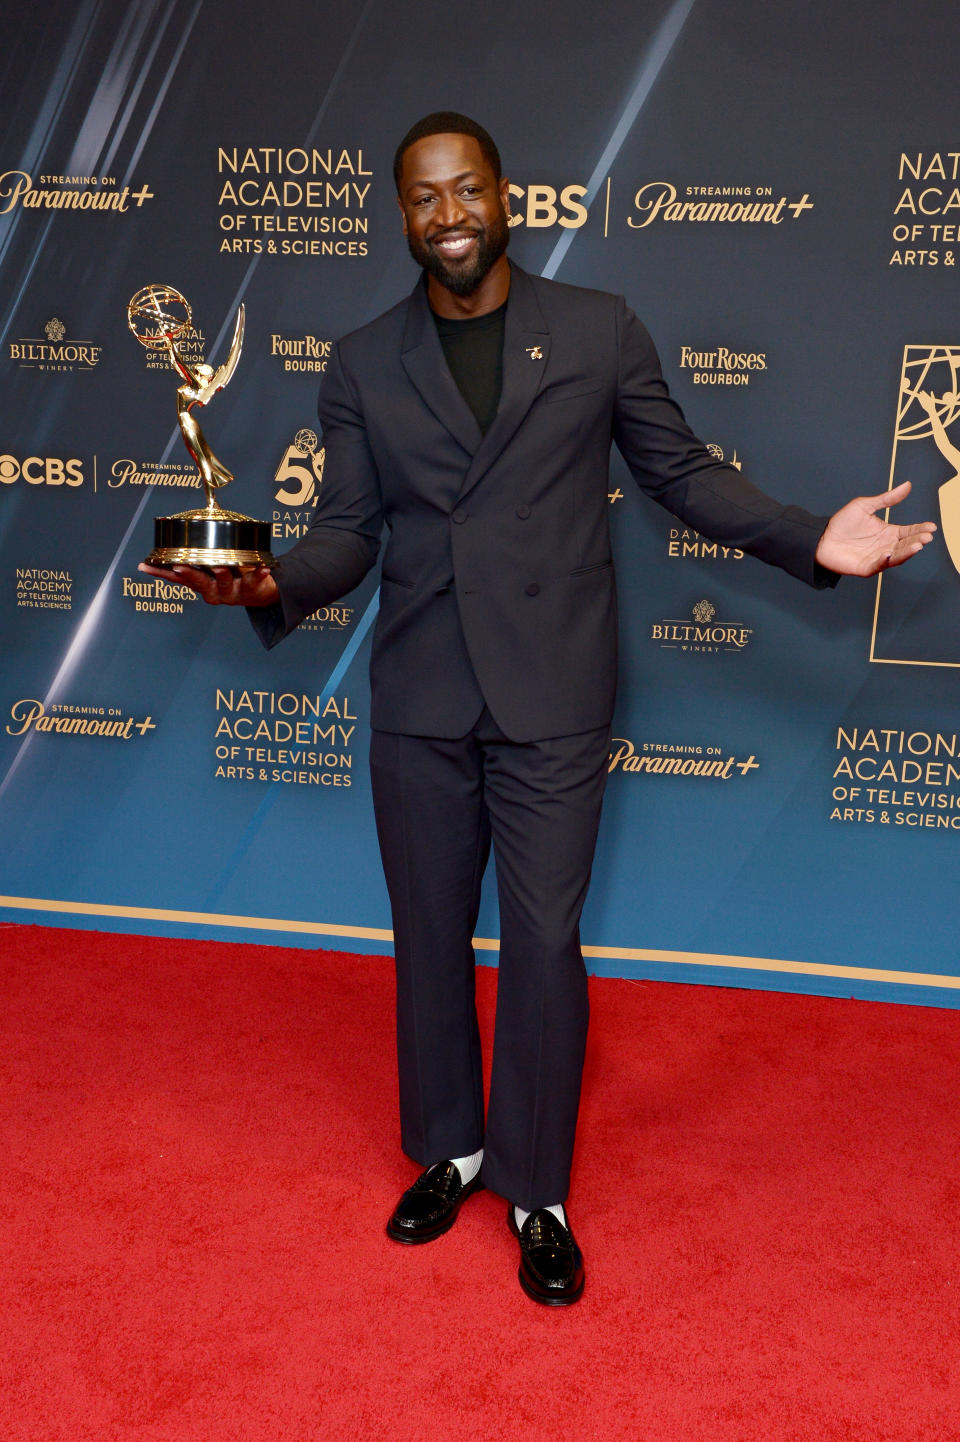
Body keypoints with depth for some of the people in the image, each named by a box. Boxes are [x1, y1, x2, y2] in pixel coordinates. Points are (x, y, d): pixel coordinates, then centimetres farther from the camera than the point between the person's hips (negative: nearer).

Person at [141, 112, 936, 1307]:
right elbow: (347, 527, 5)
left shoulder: (600, 332, 3)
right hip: (418, 701, 3)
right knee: (430, 935, 13)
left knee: (543, 943, 3)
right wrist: (275, 585, -15)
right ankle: (448, 1148, 36)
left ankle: (536, 1192, 23)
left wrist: (810, 540, -7)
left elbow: (682, 472, 6)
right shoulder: (362, 366, 7)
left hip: (551, 700, -2)